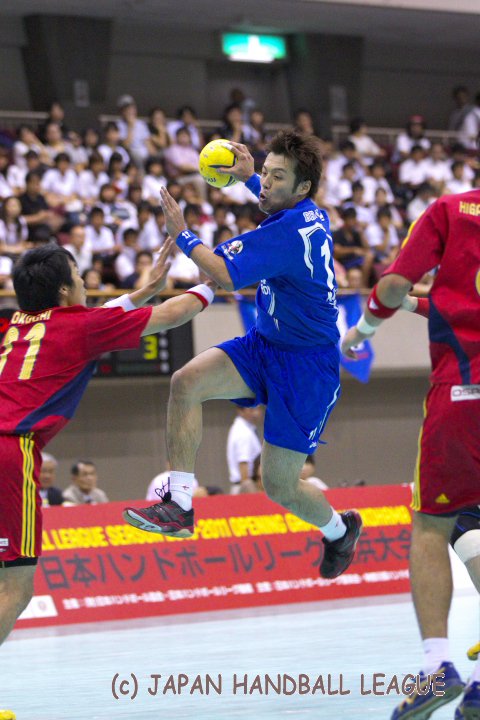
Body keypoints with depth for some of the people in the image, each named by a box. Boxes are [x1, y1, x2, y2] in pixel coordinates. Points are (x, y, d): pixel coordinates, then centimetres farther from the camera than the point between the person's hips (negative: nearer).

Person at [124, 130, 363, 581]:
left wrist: (182, 234, -18)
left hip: (306, 365, -9)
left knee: (279, 485, -2)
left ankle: (340, 528, 31)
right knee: (187, 382, -17)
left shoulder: (291, 230, -26)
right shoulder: (309, 214, 3)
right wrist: (248, 178, 30)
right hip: (267, 344, 9)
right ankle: (179, 504, -19)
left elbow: (226, 275, -30)